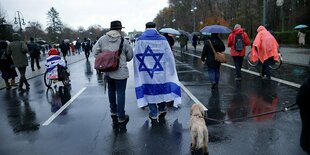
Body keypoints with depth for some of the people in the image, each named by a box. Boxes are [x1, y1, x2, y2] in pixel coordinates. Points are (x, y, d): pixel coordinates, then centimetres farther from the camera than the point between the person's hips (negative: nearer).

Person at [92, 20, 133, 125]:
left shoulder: (102, 39, 1)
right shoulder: (123, 40, -7)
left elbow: (95, 50, 1)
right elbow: (130, 55, 1)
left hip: (107, 70, 5)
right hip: (120, 71, -4)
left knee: (111, 90, 22)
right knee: (120, 93, 3)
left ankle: (113, 112, 33)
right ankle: (121, 117, 9)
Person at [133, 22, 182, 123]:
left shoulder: (140, 41, 0)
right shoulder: (162, 40, -2)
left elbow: (136, 59, 1)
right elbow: (169, 58, -1)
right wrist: (170, 72, 7)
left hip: (145, 76, 0)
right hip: (161, 75, 0)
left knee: (150, 93, 9)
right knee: (162, 92, 15)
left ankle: (153, 117, 15)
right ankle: (162, 112, 24)